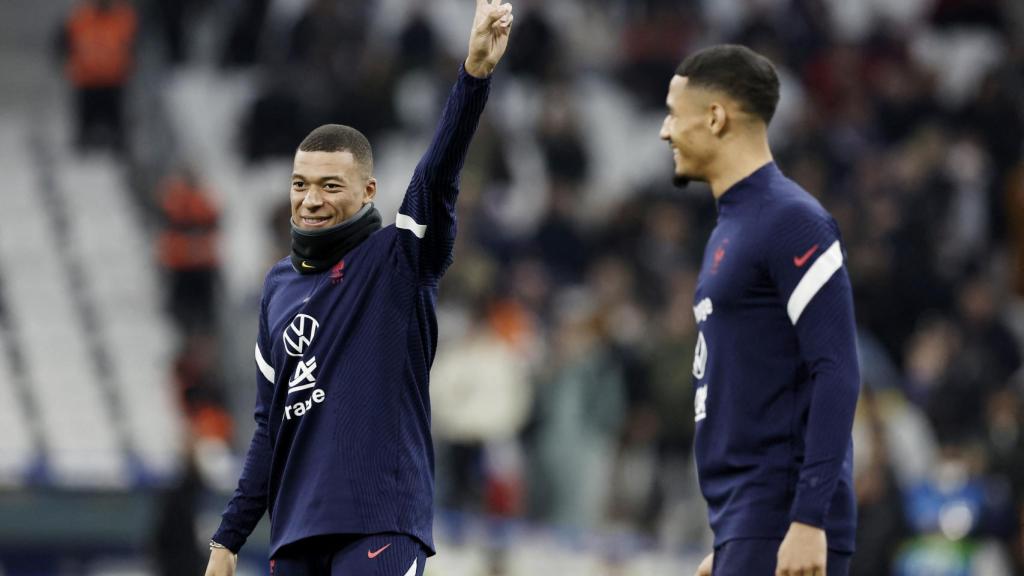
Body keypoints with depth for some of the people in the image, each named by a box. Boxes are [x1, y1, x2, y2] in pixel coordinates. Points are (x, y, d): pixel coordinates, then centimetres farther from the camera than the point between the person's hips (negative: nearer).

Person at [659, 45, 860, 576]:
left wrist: (809, 522, -23)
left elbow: (836, 374, -17)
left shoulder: (792, 222, -11)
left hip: (782, 532, -10)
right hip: (744, 531, 10)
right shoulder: (730, 227, 19)